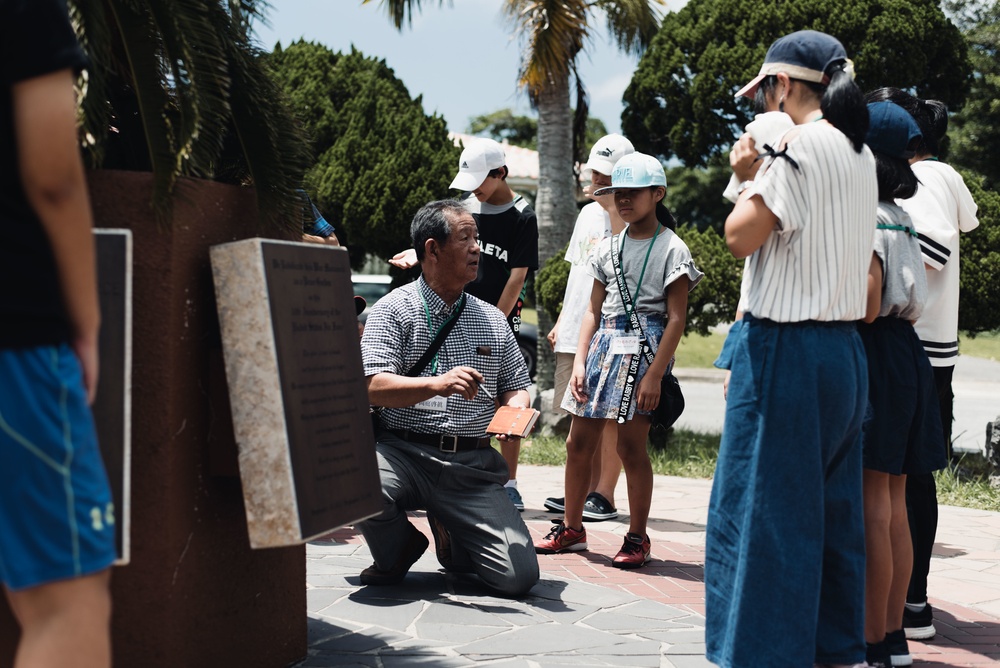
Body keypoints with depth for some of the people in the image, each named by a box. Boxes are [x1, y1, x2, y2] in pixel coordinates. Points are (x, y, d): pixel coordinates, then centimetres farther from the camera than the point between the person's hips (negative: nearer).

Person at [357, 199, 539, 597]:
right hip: (403, 453, -3)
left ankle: (452, 539, 22)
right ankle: (398, 551, 1)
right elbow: (373, 388, -11)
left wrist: (514, 413, -6)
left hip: (473, 466, 3)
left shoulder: (492, 320, 16)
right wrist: (438, 385, -28)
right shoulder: (393, 310, 1)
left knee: (519, 576, -13)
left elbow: (515, 388, 19)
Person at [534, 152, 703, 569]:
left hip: (644, 348, -6)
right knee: (579, 442, 6)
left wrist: (655, 374, -15)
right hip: (603, 343, 6)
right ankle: (572, 529, 19)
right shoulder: (608, 248, 14)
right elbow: (593, 310, 15)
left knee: (631, 445, -5)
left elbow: (676, 318, -8)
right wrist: (579, 361, 4)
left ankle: (637, 538, 7)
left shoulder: (671, 249, -3)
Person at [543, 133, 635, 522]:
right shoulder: (587, 213, 17)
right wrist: (561, 320, 19)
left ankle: (604, 496, 2)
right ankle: (585, 490, 17)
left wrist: (612, 206, -22)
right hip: (574, 331, 7)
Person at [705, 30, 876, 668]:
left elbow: (741, 236, -14)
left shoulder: (802, 147, -13)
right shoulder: (860, 154, 13)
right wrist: (763, 176, 15)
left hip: (787, 350, -9)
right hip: (843, 350, 9)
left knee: (760, 512, -2)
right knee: (832, 512, 14)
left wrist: (750, 177, 1)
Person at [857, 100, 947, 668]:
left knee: (871, 508, -6)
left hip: (873, 359, -9)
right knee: (894, 508, 12)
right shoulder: (901, 218, 15)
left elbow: (867, 304, -19)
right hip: (907, 354, 9)